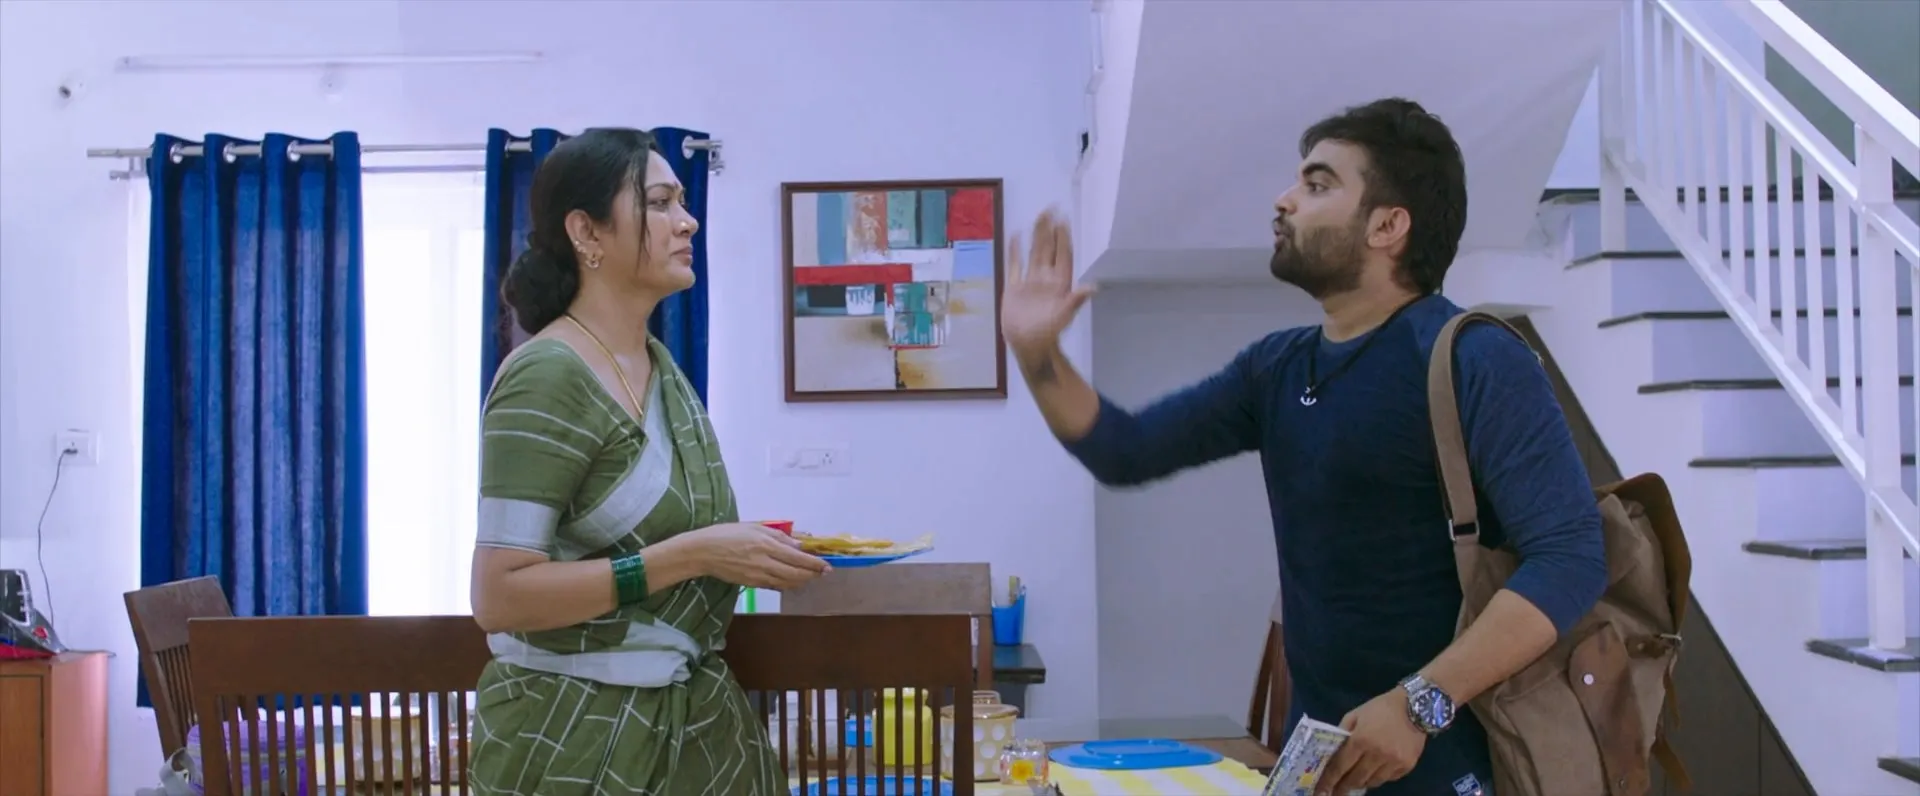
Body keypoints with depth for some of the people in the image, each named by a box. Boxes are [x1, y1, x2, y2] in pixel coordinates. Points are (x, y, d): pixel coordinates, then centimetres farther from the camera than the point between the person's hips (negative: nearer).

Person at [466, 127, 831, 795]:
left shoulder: (659, 364, 7)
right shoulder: (547, 376, -19)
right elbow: (499, 598, -23)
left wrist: (746, 552, 1)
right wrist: (691, 556, -26)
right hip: (578, 734, -8)